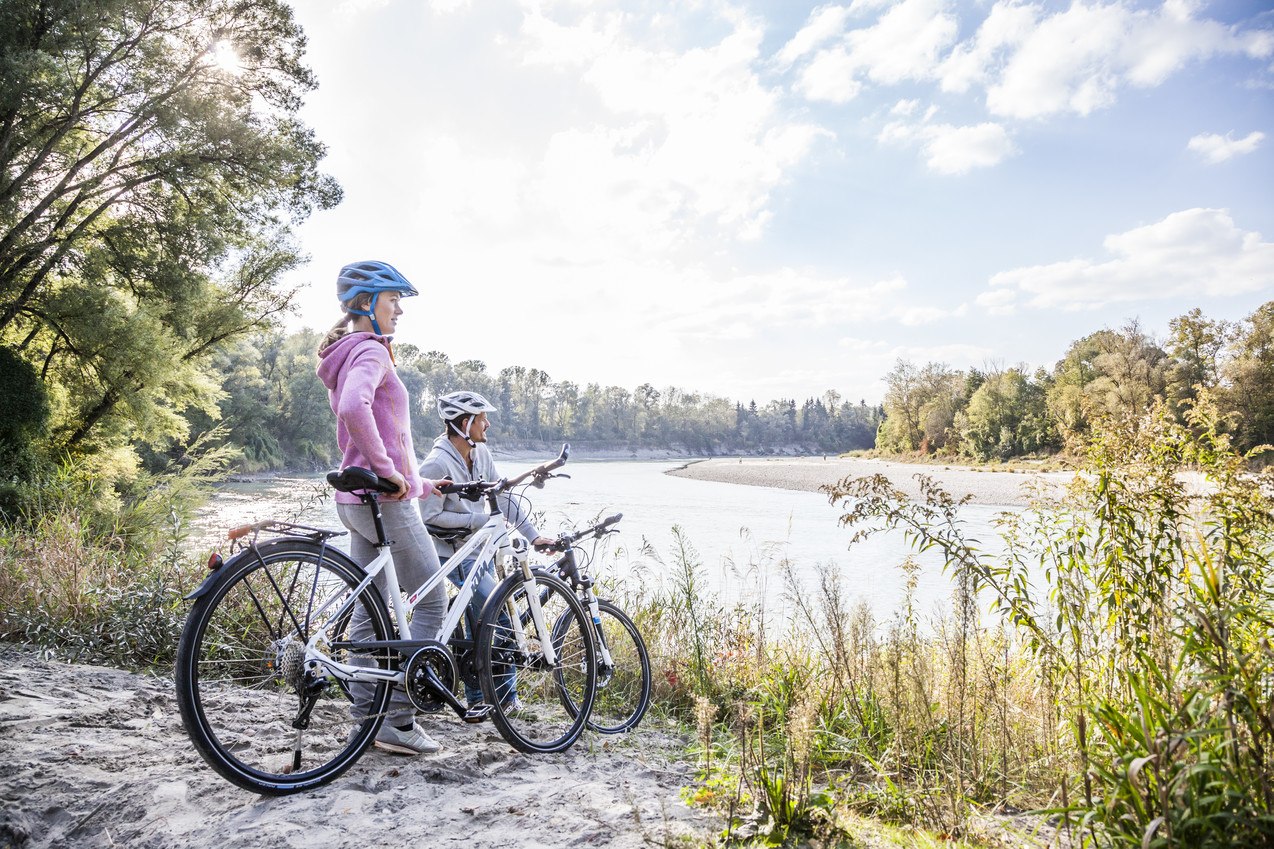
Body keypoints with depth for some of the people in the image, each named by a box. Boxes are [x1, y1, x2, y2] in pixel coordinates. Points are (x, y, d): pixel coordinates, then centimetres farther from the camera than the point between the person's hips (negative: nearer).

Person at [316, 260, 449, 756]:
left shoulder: (347, 354, 19)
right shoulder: (371, 351, -13)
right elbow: (354, 409, -34)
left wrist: (420, 484, 25)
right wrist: (388, 471, -25)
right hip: (385, 499, -10)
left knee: (370, 611, 13)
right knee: (433, 602, 0)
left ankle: (366, 718, 20)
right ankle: (399, 718, 4)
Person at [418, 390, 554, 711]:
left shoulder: (480, 453, 1)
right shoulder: (437, 464, -22)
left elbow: (503, 496, 3)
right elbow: (430, 517, -21)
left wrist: (532, 535, -2)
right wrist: (481, 519, -20)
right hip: (452, 553, -8)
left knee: (480, 619, 11)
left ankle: (476, 697, 24)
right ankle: (504, 694, 0)